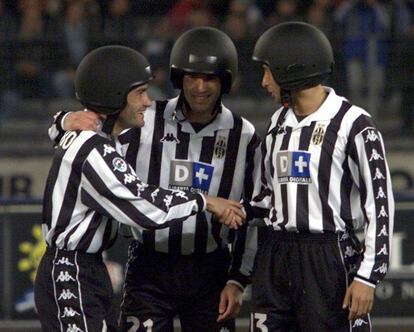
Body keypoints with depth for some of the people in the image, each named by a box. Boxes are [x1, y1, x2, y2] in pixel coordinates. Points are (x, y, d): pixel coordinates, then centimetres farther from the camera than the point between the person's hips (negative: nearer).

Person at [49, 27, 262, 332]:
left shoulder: (244, 137, 2)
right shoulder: (147, 122, -3)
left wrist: (238, 280, 2)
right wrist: (69, 120, -22)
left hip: (209, 272, 1)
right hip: (149, 271, -1)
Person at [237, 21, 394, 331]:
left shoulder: (353, 125, -10)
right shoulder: (279, 122, 13)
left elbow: (380, 205, -10)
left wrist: (367, 277, -14)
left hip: (330, 259, -7)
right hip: (275, 259, 7)